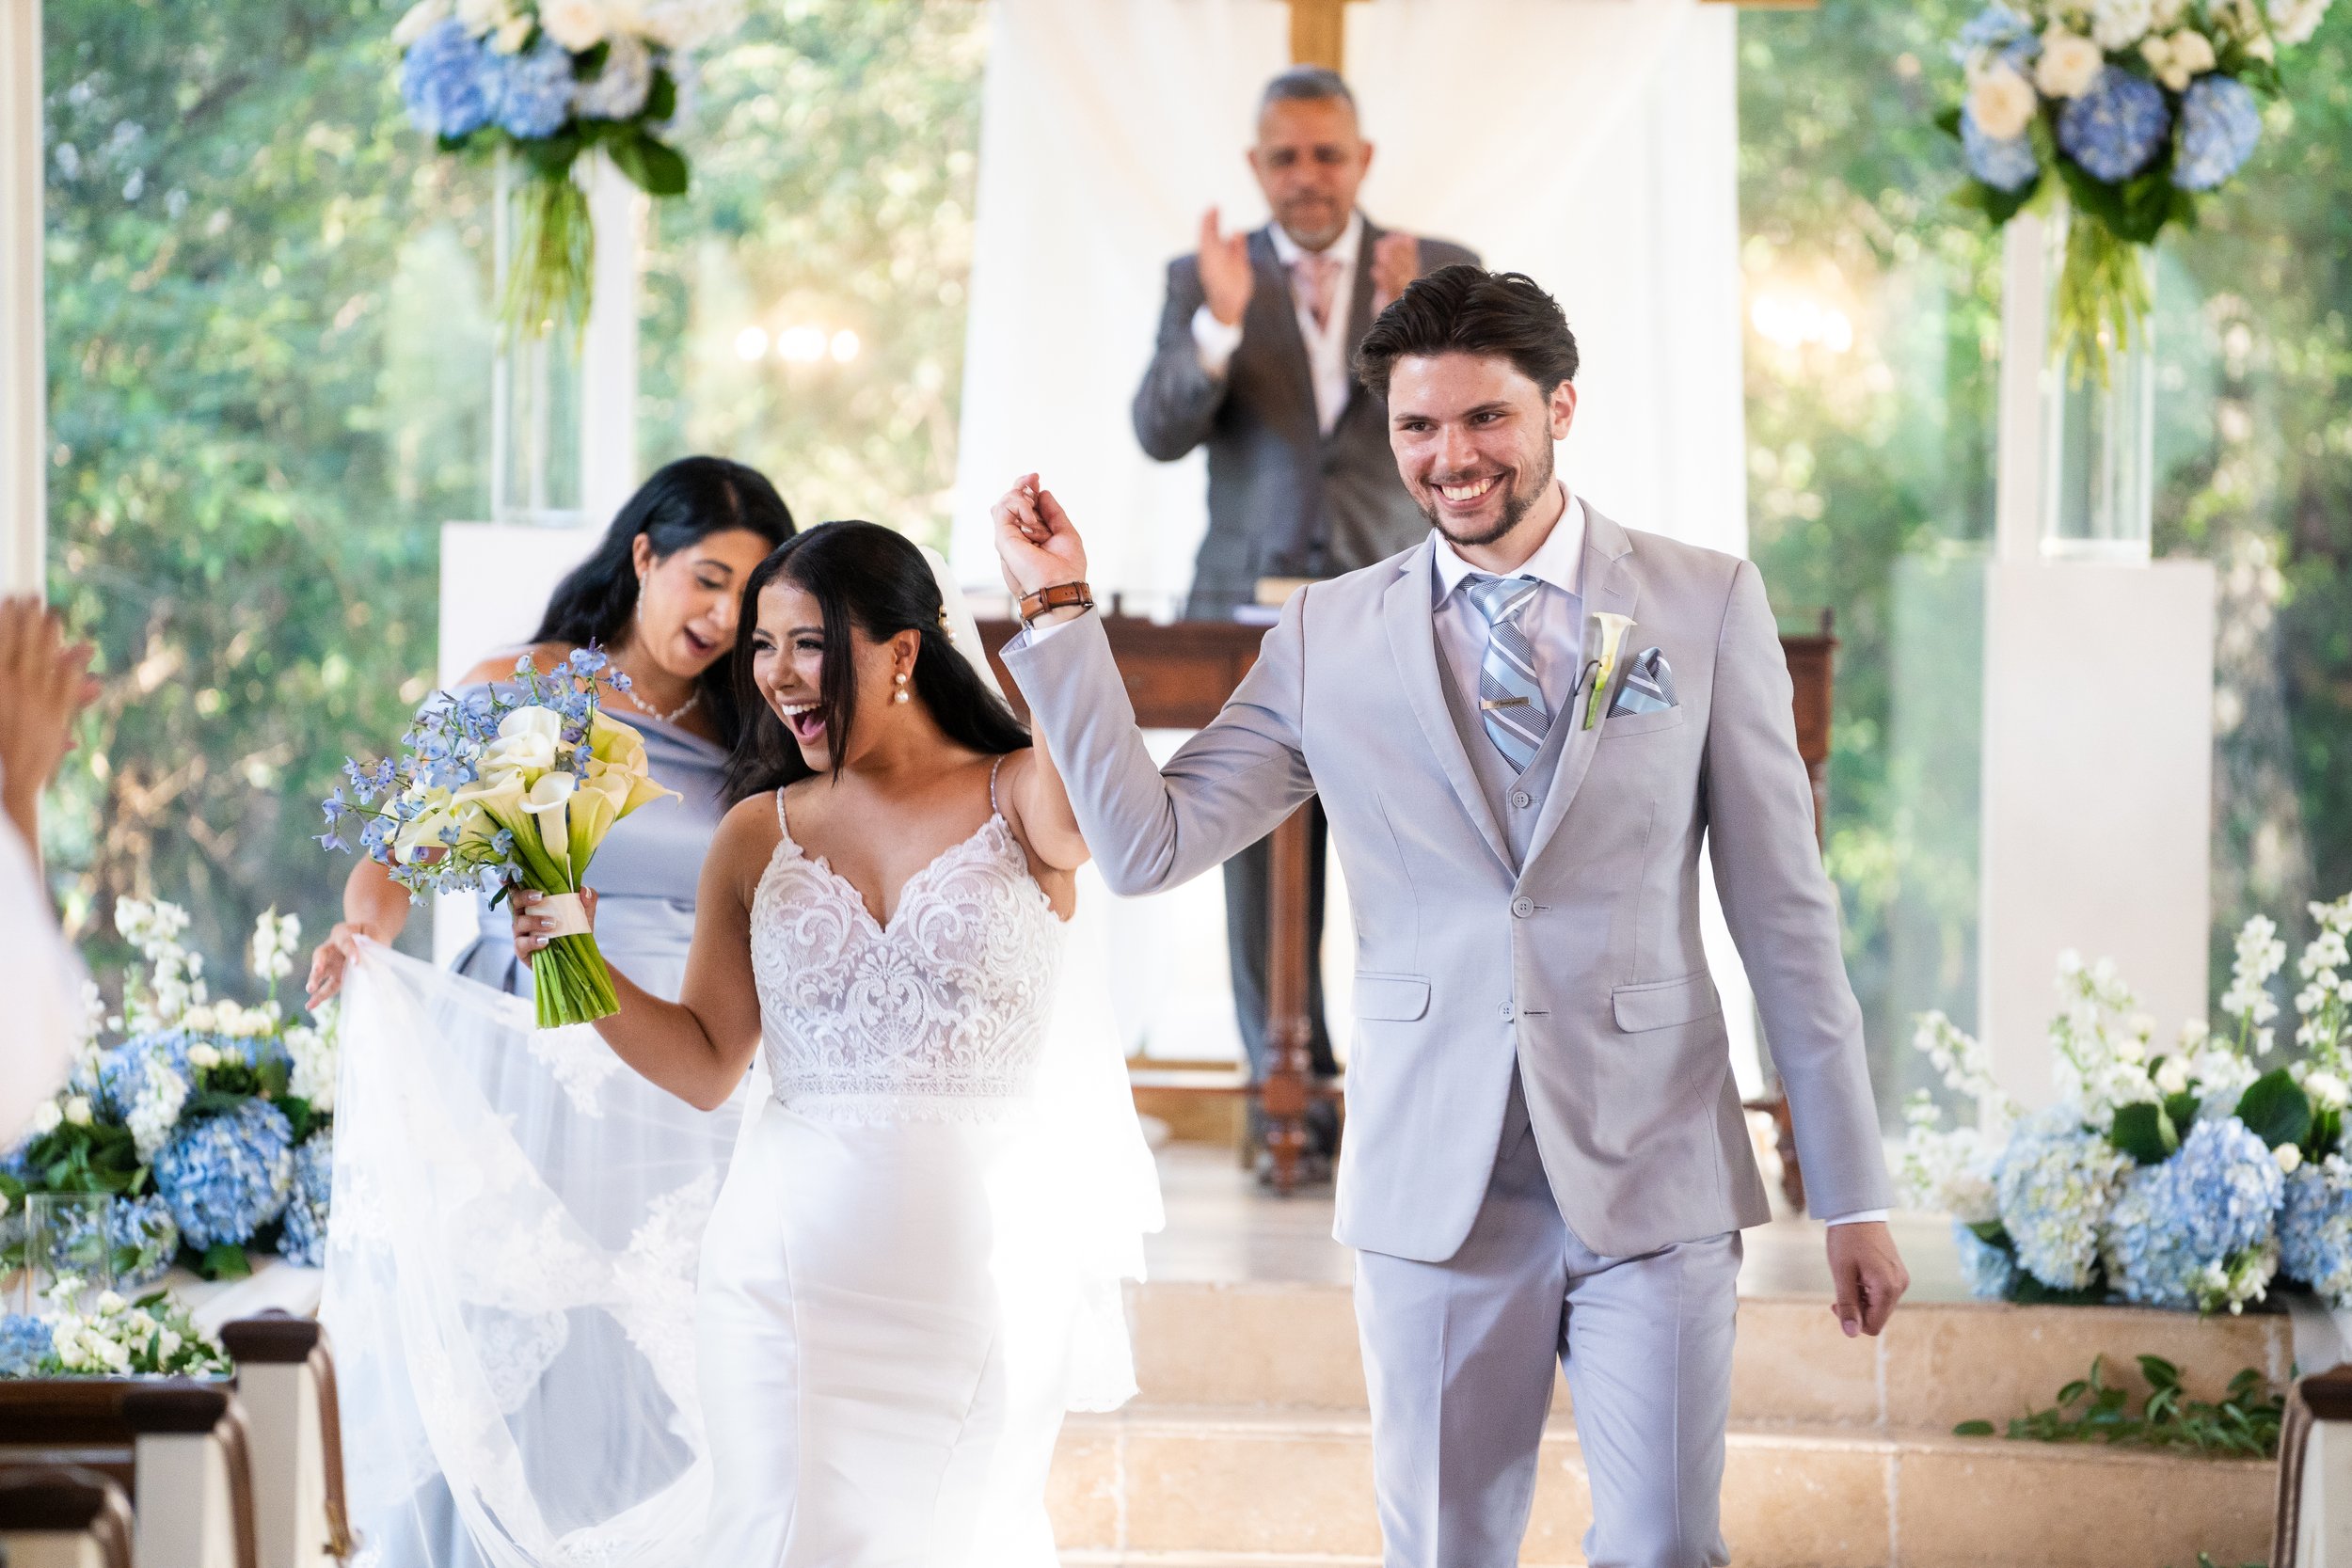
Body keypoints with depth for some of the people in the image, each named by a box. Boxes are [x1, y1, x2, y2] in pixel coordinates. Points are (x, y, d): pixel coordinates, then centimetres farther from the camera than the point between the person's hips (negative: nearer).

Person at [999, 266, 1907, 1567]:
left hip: (1651, 1177, -1)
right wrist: (1056, 612, -3)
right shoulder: (1328, 635, 6)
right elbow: (1148, 845, 2)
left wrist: (1852, 1195, 1)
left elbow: (1784, 908, 2)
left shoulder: (1705, 605, 2)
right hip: (1434, 1195, 2)